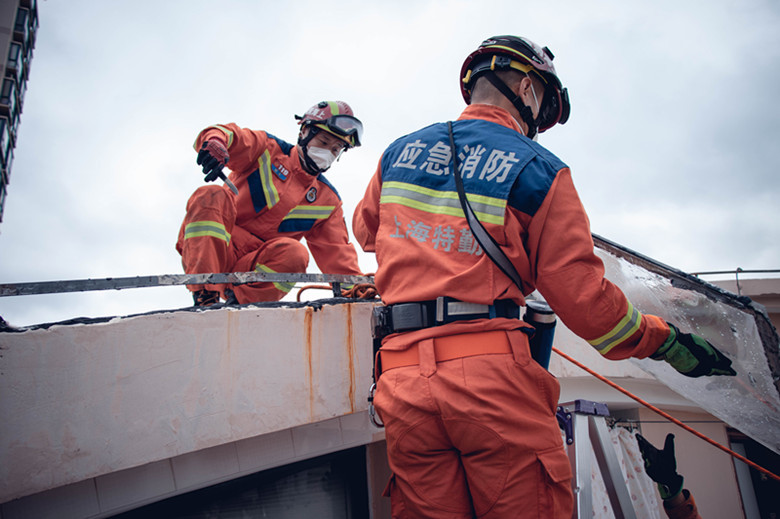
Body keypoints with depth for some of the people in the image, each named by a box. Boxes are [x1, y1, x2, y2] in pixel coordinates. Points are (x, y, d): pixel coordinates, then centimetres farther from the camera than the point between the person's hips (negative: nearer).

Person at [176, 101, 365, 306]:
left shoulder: (328, 200, 14)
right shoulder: (269, 149, 6)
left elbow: (337, 251, 8)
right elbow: (232, 137, -11)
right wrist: (215, 141, -36)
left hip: (254, 265, 1)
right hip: (207, 243, -1)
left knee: (295, 254, -28)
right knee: (212, 196, -30)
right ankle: (205, 296, -35)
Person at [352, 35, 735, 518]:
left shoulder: (401, 151, 13)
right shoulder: (540, 169, -1)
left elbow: (367, 230, 30)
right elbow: (582, 296, -3)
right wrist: (664, 340, 12)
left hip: (403, 379, 5)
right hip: (494, 376, -4)